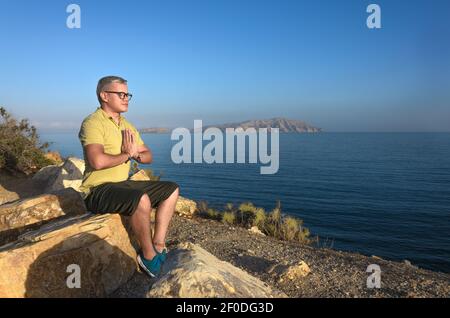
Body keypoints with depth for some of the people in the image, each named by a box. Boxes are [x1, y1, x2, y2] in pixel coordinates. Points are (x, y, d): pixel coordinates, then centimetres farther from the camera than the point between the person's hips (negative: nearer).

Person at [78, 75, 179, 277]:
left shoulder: (127, 125, 13)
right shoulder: (93, 123, -13)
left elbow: (148, 156, 14)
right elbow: (97, 161, -30)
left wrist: (136, 155, -10)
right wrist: (126, 155, -12)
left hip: (122, 184, 9)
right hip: (97, 190, -9)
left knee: (171, 190, 5)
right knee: (141, 199, -36)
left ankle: (158, 245, 0)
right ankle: (148, 256, -14)